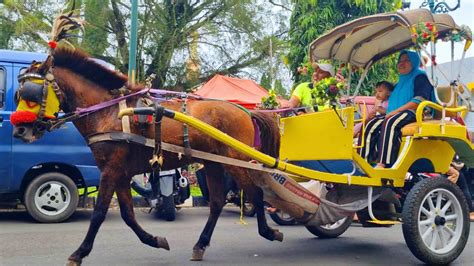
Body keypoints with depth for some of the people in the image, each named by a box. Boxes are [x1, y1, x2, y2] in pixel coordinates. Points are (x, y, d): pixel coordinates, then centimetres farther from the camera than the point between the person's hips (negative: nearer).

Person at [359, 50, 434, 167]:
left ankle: (382, 164, -46)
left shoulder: (420, 77, 4)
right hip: (395, 114, 8)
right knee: (371, 124, -16)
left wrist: (396, 111, -17)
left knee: (389, 122, -37)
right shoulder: (400, 83, 30)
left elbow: (420, 100, -11)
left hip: (413, 113, -8)